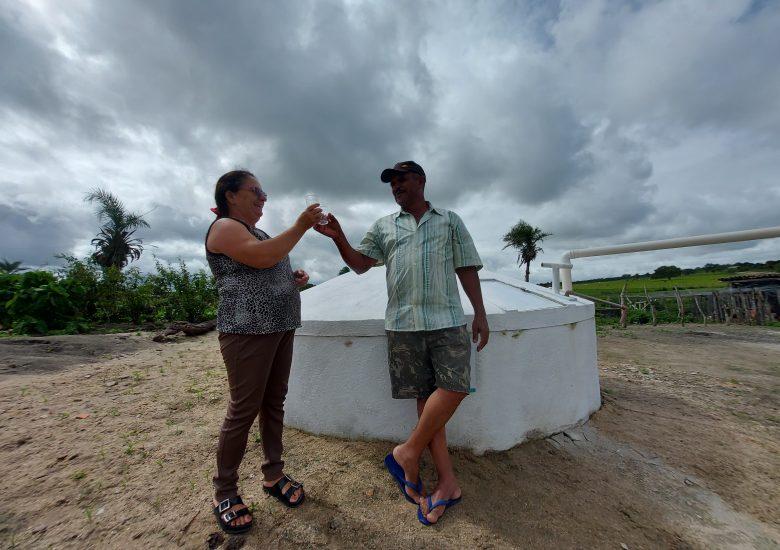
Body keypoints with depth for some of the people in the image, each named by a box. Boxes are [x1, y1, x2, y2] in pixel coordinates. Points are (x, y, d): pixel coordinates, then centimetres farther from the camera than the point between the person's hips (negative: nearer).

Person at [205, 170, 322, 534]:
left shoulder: (257, 232, 22)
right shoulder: (224, 227, -4)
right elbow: (261, 258, -23)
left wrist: (294, 279, 10)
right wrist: (300, 226, -17)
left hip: (280, 328, 8)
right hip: (247, 331, -8)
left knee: (274, 403, 13)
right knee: (244, 410, -1)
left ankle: (273, 475, 27)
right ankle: (224, 493, 19)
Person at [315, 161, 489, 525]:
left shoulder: (450, 221, 14)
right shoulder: (383, 226, 16)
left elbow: (467, 270, 9)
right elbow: (359, 264, 8)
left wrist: (480, 313, 1)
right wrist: (338, 237, -9)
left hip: (447, 319, 0)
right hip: (403, 323, 1)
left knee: (455, 387, -12)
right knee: (424, 396, 3)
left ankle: (408, 453, 9)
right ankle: (447, 482, 15)